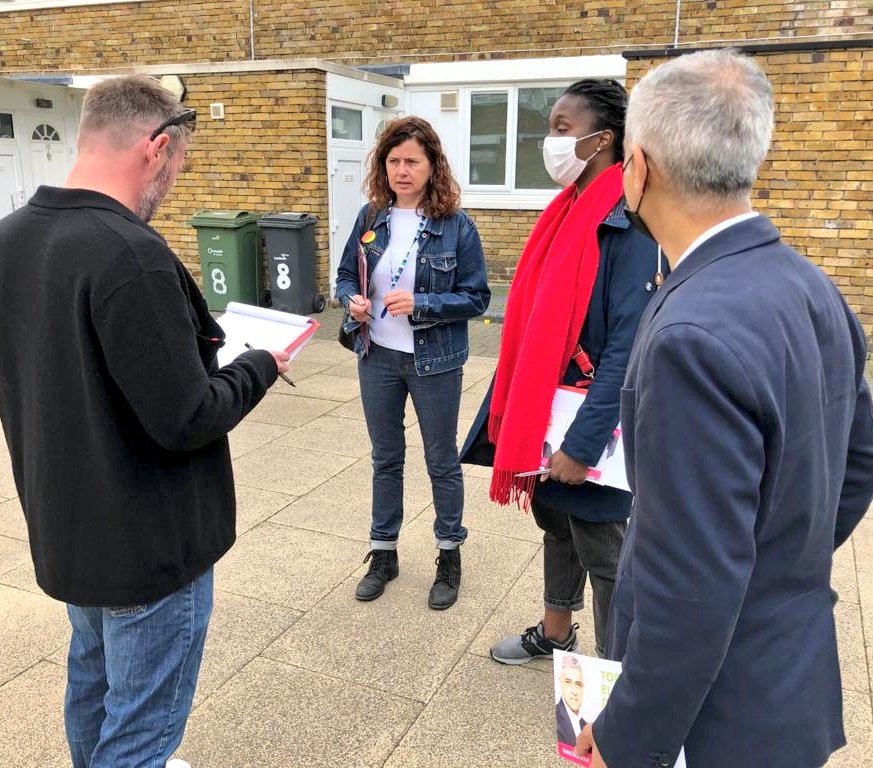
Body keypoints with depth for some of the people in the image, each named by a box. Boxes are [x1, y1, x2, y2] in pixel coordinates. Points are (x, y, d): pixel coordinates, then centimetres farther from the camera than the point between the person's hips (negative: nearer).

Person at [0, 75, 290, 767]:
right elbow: (186, 420, -26)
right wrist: (261, 367, -8)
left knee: (93, 682, 28)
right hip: (148, 543, -8)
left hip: (64, 527, 9)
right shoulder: (129, 253, -27)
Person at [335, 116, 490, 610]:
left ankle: (450, 555, 31)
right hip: (378, 357, 4)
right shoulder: (371, 217, 0)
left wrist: (420, 304, -24)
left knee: (442, 460, 12)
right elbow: (346, 276, 8)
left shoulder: (456, 224, -12)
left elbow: (476, 297, -11)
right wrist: (353, 302, -14)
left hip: (435, 361, -4)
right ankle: (384, 553, 34)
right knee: (386, 458, 17)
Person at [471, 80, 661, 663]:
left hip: (589, 425, -8)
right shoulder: (568, 210, 7)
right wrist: (514, 410, 12)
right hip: (542, 410, 8)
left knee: (602, 551, 8)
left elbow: (628, 347, -24)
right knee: (555, 522, 23)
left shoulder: (629, 222, -19)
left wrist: (583, 444, -24)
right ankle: (555, 632, 45)